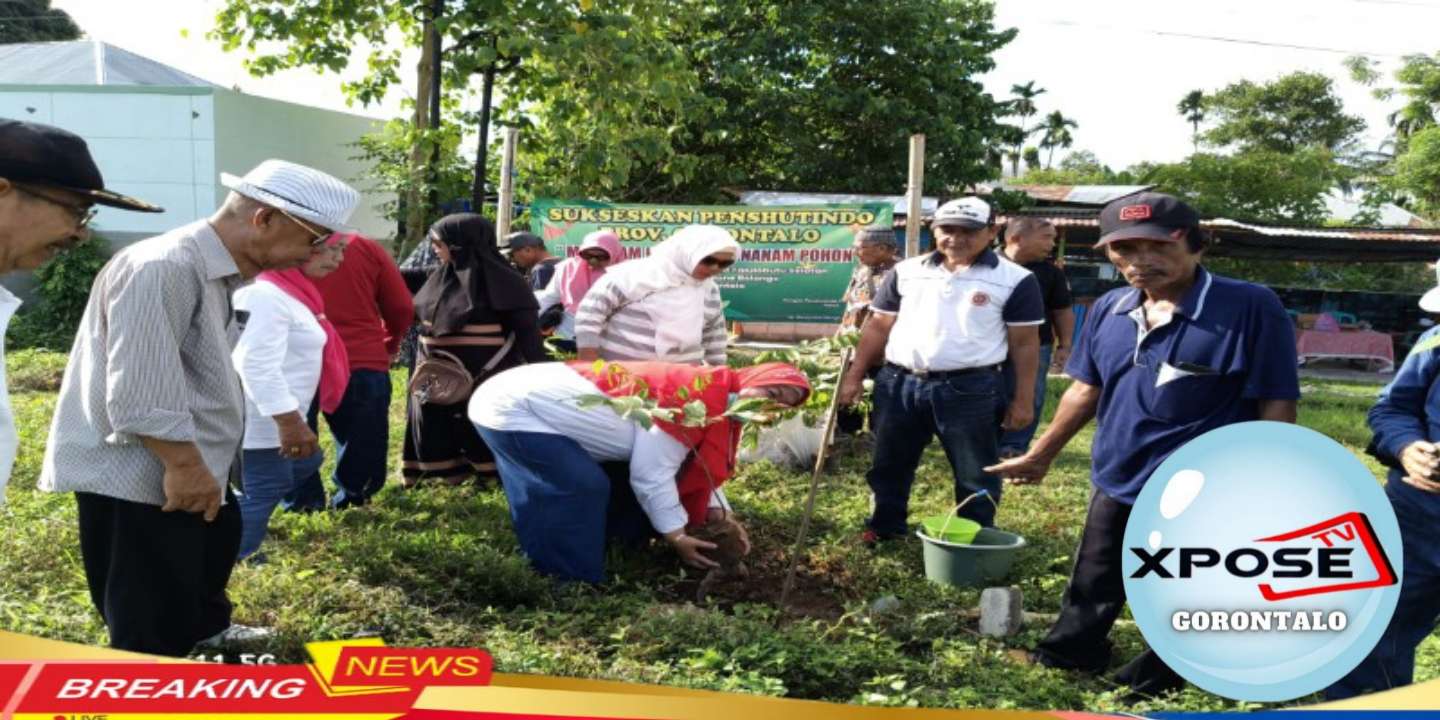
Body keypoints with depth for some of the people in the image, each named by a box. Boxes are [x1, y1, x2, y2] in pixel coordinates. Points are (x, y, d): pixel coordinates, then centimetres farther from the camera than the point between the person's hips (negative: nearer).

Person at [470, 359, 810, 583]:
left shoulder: (719, 404, 8)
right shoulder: (701, 392, -24)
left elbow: (695, 468, 19)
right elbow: (651, 474, -22)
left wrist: (721, 518, 7)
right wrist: (677, 536, -13)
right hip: (512, 409, -10)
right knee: (584, 487, -18)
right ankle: (571, 583, -4)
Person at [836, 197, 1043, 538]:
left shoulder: (1014, 280, -3)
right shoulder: (906, 272, 7)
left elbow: (1025, 344, -1)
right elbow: (878, 328, 11)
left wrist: (1023, 398, -4)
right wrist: (855, 375, 7)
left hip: (970, 390, -3)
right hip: (898, 383, 3)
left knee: (975, 474, 7)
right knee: (889, 464, 15)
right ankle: (884, 527, 32)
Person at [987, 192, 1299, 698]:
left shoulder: (1251, 308, -20)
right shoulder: (1108, 311, -2)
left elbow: (1276, 406, -17)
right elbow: (1086, 389, 10)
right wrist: (1042, 454, 15)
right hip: (1116, 483, 6)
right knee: (1091, 588, 25)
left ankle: (1150, 686, 36)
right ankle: (1066, 656, 48)